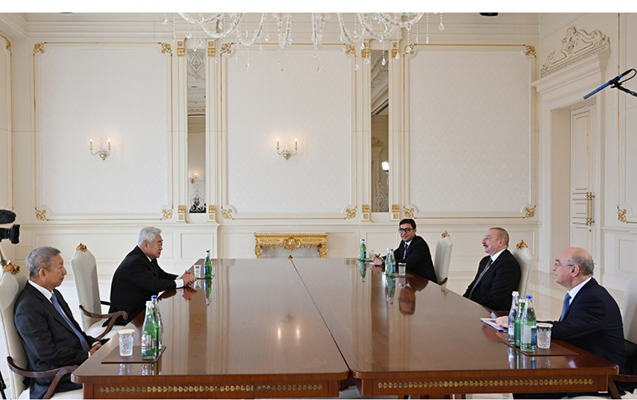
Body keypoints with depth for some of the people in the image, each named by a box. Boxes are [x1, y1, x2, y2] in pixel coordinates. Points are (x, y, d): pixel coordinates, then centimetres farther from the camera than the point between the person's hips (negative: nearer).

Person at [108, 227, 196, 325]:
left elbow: (163, 275, 15)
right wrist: (181, 281, -19)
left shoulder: (149, 258, 7)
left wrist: (181, 278, -6)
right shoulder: (134, 262, -23)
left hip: (142, 308, 9)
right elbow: (155, 285, -28)